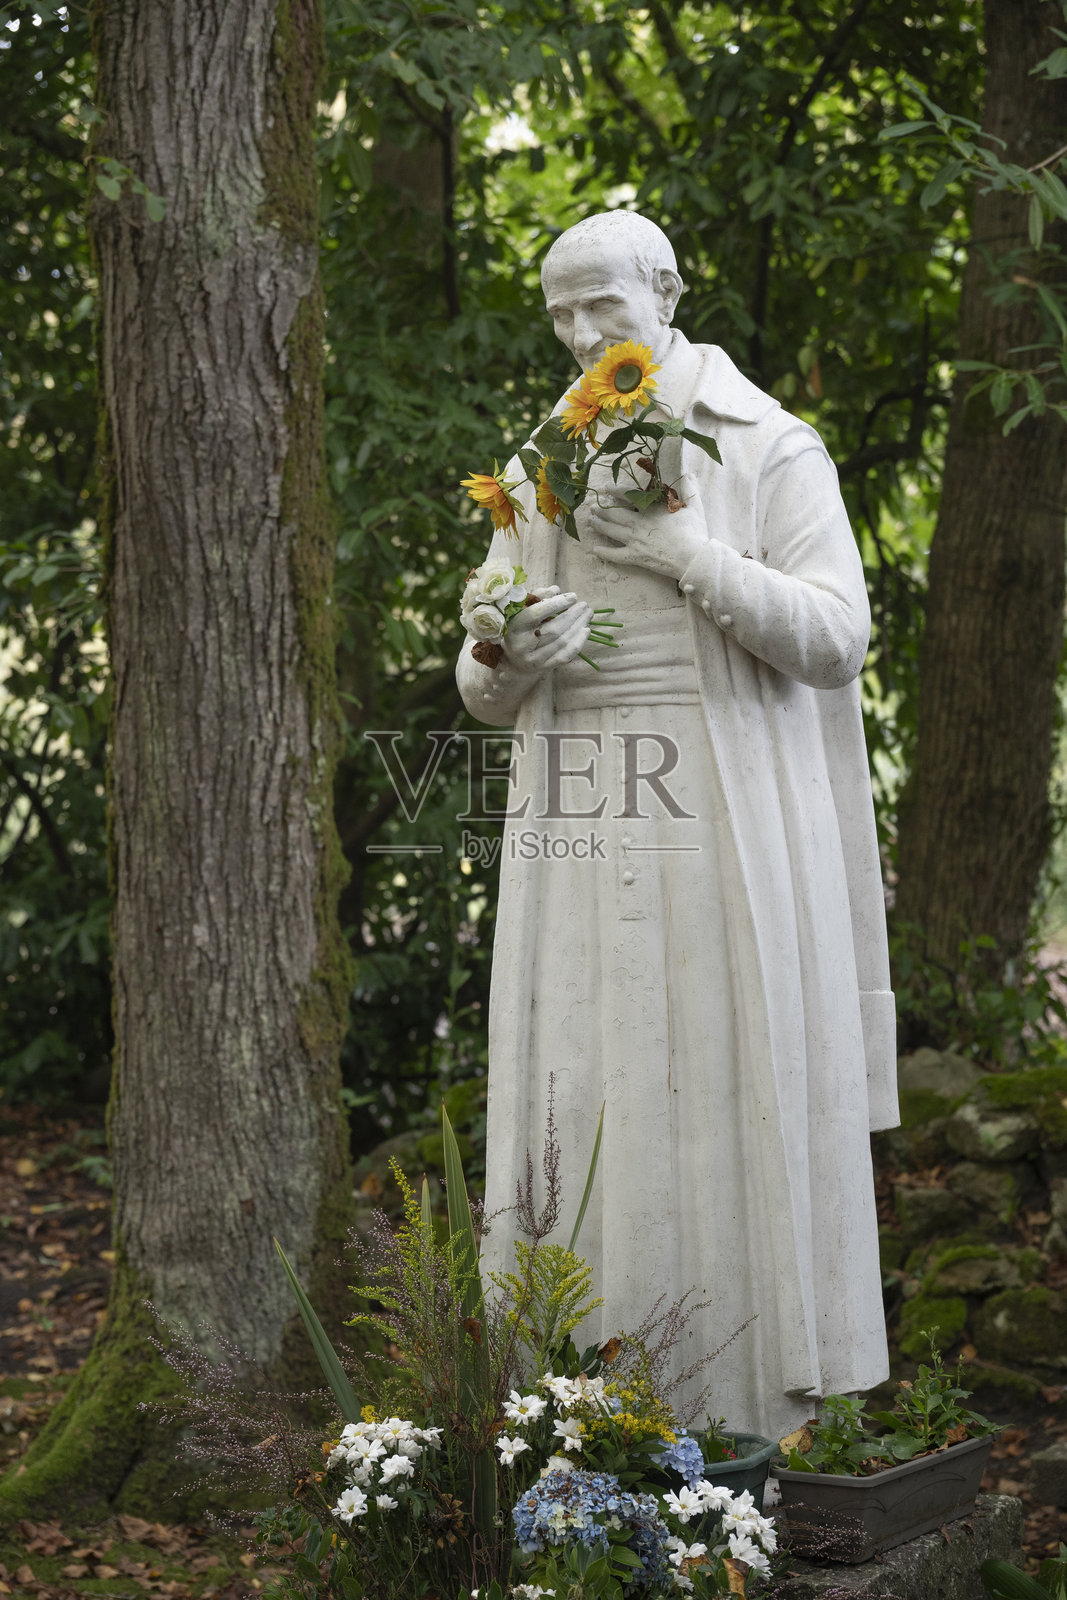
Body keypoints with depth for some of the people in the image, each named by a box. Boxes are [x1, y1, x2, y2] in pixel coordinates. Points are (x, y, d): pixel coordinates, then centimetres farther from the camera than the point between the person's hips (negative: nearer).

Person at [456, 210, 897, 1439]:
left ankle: (763, 1418, 8)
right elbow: (484, 693, 12)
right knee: (590, 1117, 1)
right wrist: (514, 659, -12)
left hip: (728, 839, -4)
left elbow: (837, 642, -8)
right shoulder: (540, 478, 15)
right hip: (582, 849, 4)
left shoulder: (772, 450, 1)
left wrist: (684, 555, -17)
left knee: (736, 1108, -3)